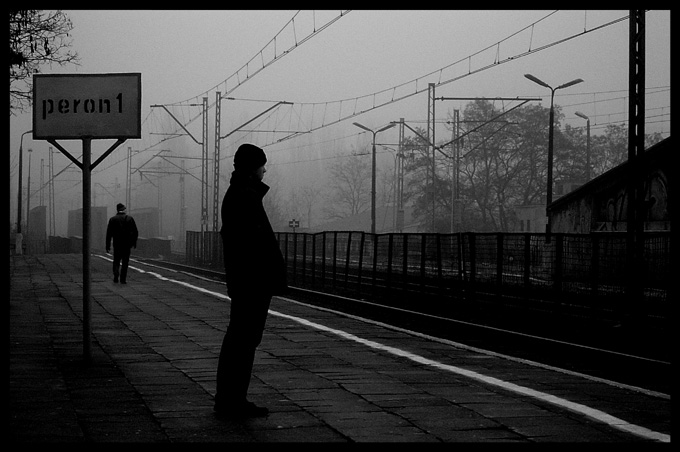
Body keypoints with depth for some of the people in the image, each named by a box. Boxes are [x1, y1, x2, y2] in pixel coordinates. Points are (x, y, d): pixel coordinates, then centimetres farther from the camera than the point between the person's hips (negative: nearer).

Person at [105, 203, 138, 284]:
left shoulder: (112, 219, 0)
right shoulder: (130, 219, 1)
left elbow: (109, 234, -1)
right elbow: (135, 232, 2)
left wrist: (108, 246, 2)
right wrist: (134, 243, 13)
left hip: (117, 244, 0)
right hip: (127, 244, 0)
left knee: (116, 261, 12)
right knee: (125, 262, 6)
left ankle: (115, 274, -11)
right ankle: (123, 279, 3)